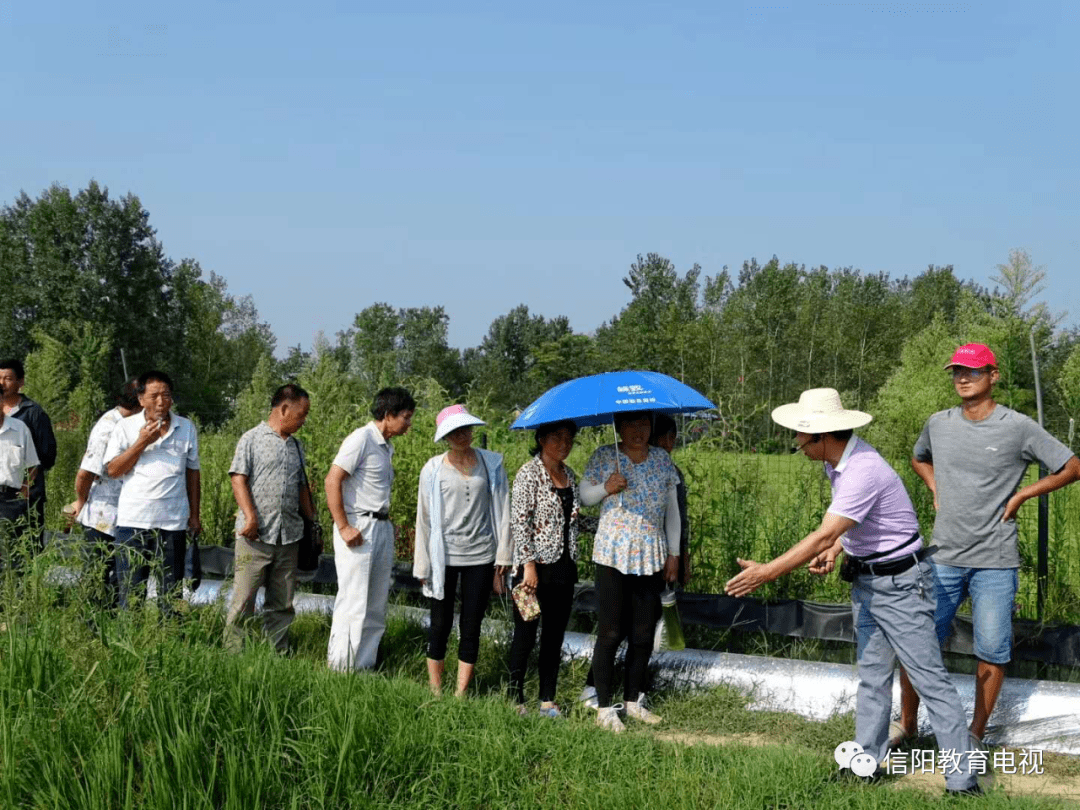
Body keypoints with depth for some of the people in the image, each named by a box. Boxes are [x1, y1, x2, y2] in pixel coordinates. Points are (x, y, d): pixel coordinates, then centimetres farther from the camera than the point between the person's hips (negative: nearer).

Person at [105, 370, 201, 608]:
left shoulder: (186, 428, 9)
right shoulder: (126, 427, 4)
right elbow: (112, 470, -2)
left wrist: (194, 514, 11)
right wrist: (141, 443, -11)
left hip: (173, 523, 1)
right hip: (133, 521, -1)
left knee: (172, 592, 5)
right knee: (130, 590, 2)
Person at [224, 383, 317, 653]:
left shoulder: (296, 447, 17)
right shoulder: (252, 439, -1)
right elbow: (238, 479, -7)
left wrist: (312, 522, 17)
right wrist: (251, 517, -16)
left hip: (289, 536, 6)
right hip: (256, 535, -6)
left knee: (282, 603, 9)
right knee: (243, 599, -4)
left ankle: (279, 655, 15)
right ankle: (233, 654, 2)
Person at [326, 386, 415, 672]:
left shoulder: (386, 446, 16)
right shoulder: (361, 439, -11)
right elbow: (332, 481, -16)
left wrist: (386, 524, 11)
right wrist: (343, 528, -19)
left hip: (382, 528, 9)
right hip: (359, 528, -9)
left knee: (376, 607, 11)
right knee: (353, 603, -9)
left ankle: (365, 667, 17)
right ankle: (340, 671, -5)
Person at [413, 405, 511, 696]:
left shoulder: (492, 464, 3)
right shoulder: (433, 469, 0)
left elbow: (502, 511, 5)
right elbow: (424, 518, 4)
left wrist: (503, 556, 2)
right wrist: (423, 565, 3)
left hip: (480, 556, 1)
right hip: (444, 557, -1)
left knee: (471, 628, 4)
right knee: (440, 625, 4)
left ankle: (461, 694, 11)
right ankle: (435, 692, 16)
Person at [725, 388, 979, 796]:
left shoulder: (862, 471, -27)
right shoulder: (839, 461, 3)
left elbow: (823, 536, -31)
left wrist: (765, 572, -29)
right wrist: (838, 548, 1)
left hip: (900, 583, -10)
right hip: (866, 581, 10)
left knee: (930, 678, -7)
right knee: (871, 676, 14)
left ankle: (963, 780, -3)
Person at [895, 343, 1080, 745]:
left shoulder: (1018, 427, -7)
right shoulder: (938, 424, 5)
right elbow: (918, 459, 28)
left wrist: (1020, 496, -4)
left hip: (995, 561, -3)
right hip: (944, 557, 3)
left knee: (992, 650, 1)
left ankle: (976, 734, 17)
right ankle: (906, 724, 19)